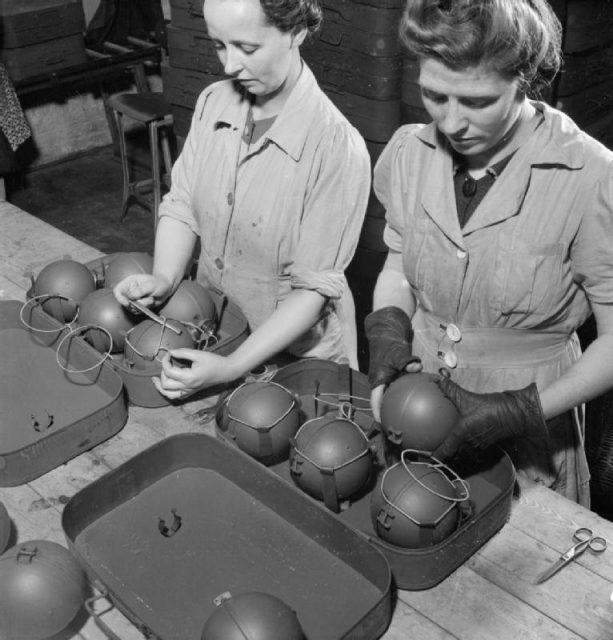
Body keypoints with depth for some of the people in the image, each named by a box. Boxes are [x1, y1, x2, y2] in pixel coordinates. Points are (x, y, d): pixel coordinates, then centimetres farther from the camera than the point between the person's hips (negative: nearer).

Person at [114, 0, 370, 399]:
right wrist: (164, 280, -19)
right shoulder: (212, 103, -5)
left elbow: (313, 287, -21)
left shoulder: (338, 147, -23)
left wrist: (231, 368, -28)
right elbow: (182, 205, 0)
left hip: (297, 356, -4)